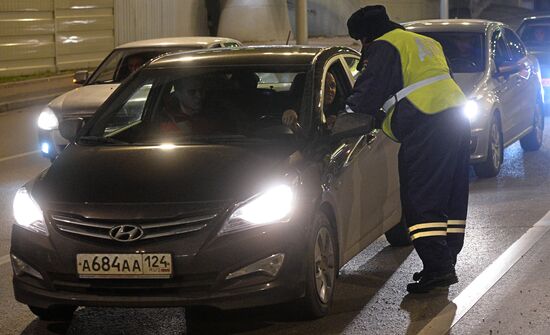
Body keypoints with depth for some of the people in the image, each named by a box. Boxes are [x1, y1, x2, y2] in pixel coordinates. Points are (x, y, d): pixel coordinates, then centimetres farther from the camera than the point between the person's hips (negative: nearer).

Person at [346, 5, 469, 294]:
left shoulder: (384, 47, -1)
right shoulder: (425, 42, 27)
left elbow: (367, 94, -6)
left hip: (426, 126, -9)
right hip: (456, 117, 9)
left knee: (420, 200, -8)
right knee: (452, 198, 12)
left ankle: (437, 267, -14)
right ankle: (446, 262, 17)